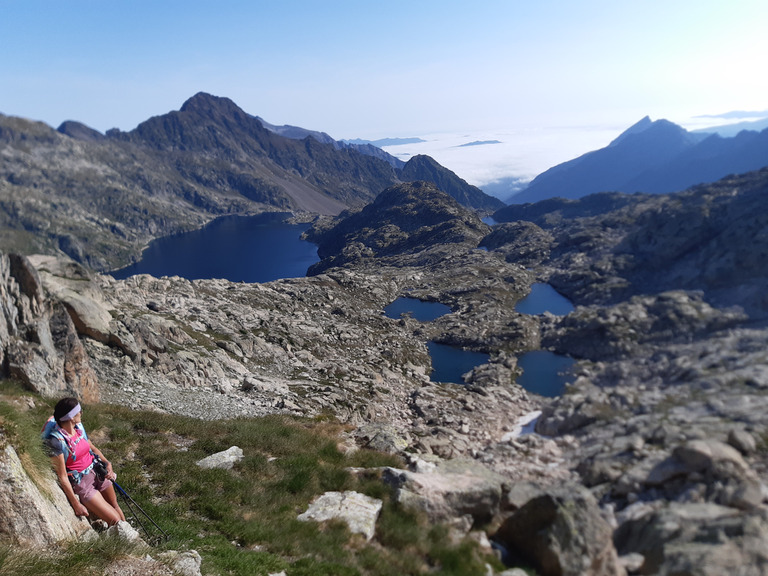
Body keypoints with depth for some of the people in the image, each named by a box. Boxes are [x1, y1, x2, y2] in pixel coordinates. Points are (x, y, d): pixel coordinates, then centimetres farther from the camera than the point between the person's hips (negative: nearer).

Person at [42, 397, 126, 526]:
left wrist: (107, 463, -5)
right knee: (115, 520, -6)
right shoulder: (57, 440, -24)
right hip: (81, 482, -6)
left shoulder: (79, 427, -4)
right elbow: (62, 477, -19)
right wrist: (76, 504, -17)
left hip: (98, 471, 6)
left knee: (115, 506, 19)